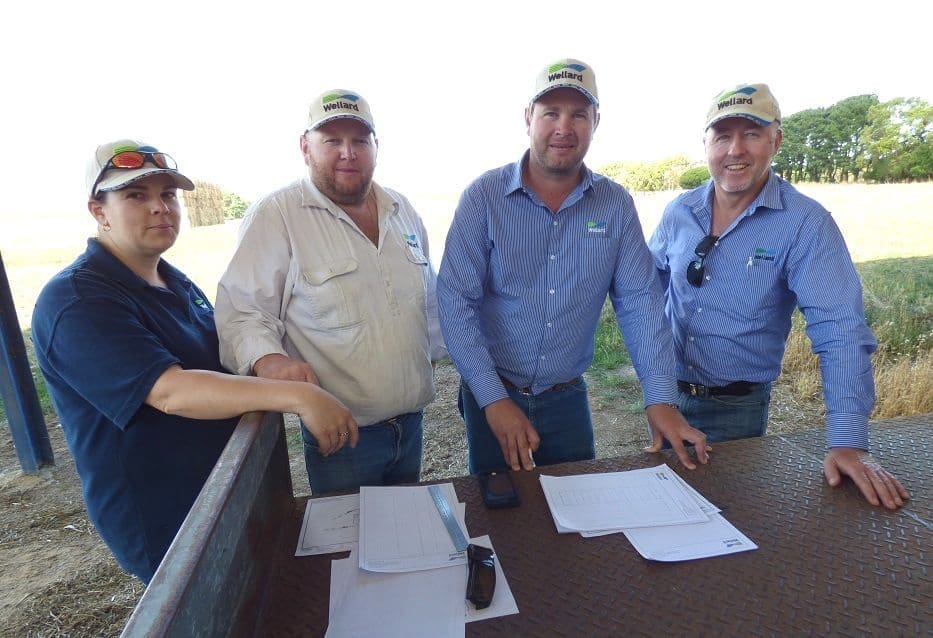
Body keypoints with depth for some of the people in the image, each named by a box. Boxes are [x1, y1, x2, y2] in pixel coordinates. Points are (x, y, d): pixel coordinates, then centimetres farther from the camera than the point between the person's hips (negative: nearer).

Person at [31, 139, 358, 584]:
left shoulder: (175, 282, 6)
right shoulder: (75, 302, -22)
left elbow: (221, 364, 13)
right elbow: (171, 392, -35)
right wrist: (297, 396, -41)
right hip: (162, 523, -8)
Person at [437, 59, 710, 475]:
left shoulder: (616, 205, -2)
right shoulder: (484, 197, -11)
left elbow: (639, 300, -3)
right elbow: (456, 301, -15)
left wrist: (661, 399, -11)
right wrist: (494, 399, -20)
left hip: (568, 398, 3)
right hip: (491, 395, -2)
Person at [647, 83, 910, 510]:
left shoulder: (805, 223, -16)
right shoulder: (679, 212, -2)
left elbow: (839, 331, -21)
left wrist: (848, 442, -28)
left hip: (736, 409, -4)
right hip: (667, 395, 4)